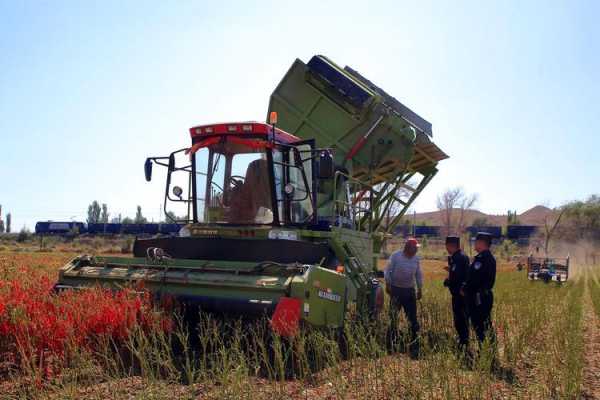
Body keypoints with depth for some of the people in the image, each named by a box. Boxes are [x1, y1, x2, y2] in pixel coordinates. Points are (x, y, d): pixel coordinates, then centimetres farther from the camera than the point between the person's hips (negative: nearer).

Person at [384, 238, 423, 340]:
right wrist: (388, 284, -9)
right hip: (396, 289, -4)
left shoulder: (416, 258, 5)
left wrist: (420, 289, 13)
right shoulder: (396, 256, -8)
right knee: (393, 314, 4)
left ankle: (415, 336, 14)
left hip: (410, 290, 4)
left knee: (412, 314, 5)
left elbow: (419, 274, 14)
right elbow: (387, 270, -5)